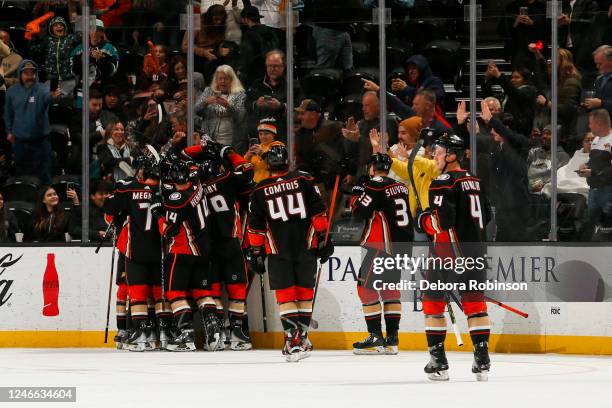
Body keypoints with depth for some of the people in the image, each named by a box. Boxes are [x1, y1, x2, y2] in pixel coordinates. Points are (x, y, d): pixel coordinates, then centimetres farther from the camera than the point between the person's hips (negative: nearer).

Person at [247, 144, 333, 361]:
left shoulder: (260, 190, 1)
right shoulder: (304, 180, -1)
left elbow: (256, 226, 4)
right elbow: (319, 212, -2)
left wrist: (256, 252, 12)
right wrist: (324, 238, 4)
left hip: (278, 250, -1)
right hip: (306, 246, 1)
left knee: (285, 295, 1)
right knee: (305, 293, 12)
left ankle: (293, 337, -14)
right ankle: (302, 337, 15)